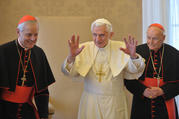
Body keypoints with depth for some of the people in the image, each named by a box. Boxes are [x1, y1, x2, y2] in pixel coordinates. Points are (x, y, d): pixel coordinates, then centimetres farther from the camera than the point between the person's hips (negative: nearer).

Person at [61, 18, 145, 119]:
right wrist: (71, 57, -30)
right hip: (90, 102, 1)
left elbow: (135, 70, -13)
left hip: (114, 102, 0)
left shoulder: (121, 48, -4)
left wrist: (133, 56, -34)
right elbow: (69, 72, -9)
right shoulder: (85, 48, -3)